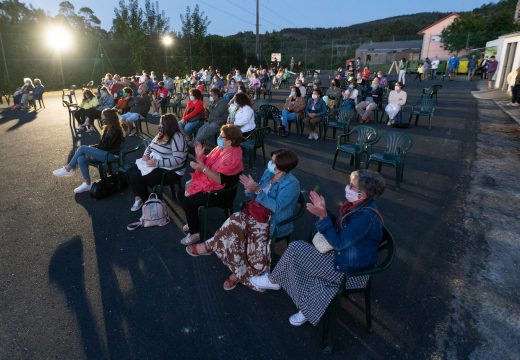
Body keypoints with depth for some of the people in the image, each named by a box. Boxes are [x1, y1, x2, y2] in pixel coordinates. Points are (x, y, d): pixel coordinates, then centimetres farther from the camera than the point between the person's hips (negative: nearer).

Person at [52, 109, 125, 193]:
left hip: (111, 155, -9)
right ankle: (87, 184, -8)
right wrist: (92, 148, -1)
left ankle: (68, 169, -1)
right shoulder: (108, 128, 15)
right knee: (81, 159, -12)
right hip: (104, 152, 9)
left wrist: (92, 148, -7)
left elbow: (107, 146, -16)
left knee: (82, 148, -17)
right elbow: (102, 144, 16)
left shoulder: (115, 130, -14)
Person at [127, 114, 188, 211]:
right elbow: (150, 146, 21)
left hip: (170, 172, -9)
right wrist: (146, 154, -3)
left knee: (136, 178, -18)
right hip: (154, 166, 9)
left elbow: (177, 160, -28)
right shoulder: (161, 134, 10)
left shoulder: (176, 138, -19)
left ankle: (146, 201, 6)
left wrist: (157, 163, -28)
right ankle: (139, 197, 9)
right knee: (131, 172, -7)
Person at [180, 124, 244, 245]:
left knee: (187, 202, -17)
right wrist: (200, 155, -11)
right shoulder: (220, 148, 3)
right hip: (207, 181, 10)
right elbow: (206, 163, 9)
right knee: (183, 190, 7)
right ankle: (193, 222, 24)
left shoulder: (232, 156, -25)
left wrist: (202, 168, -33)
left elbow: (220, 180, -29)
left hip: (220, 191, -10)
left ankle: (195, 234, 2)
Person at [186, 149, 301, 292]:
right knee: (236, 220, -22)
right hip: (258, 213, 7)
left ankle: (209, 246, -3)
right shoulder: (268, 172, 4)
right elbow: (255, 196, 10)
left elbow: (276, 207, -27)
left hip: (275, 222, -6)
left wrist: (257, 190, -30)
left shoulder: (292, 184, -18)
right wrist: (250, 190, -13)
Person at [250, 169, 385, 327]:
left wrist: (322, 216, -27)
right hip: (343, 253, 9)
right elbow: (339, 227, 10)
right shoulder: (361, 205, 0)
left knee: (295, 249, -8)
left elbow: (338, 243, -26)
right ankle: (308, 311, 13)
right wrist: (323, 210, -2)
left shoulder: (366, 216, -30)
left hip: (347, 266, -9)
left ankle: (273, 280, 19)